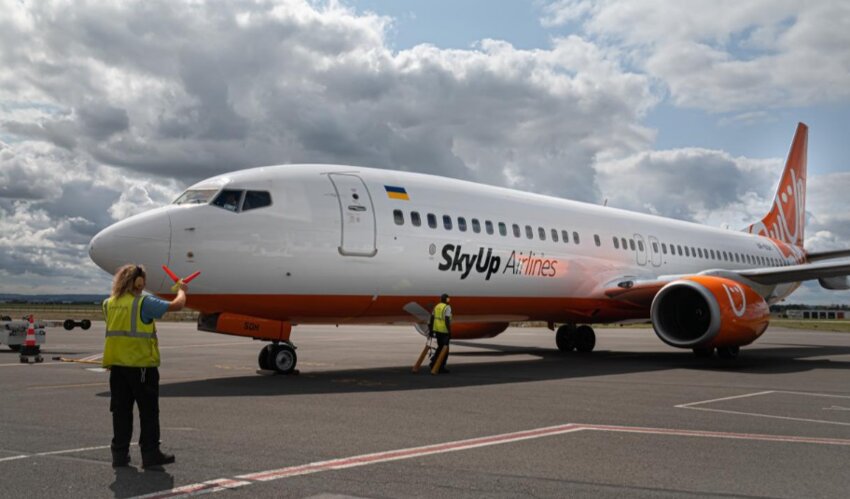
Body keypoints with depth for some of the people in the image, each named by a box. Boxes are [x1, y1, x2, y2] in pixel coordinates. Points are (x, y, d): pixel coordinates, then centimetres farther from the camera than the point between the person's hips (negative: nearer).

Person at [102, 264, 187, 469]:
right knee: (148, 412, 5)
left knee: (121, 411, 12)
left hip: (117, 366, 5)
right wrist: (181, 290, 10)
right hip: (142, 366, -5)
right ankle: (150, 454, 8)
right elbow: (177, 305, -10)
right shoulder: (144, 303, -13)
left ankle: (120, 454, 16)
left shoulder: (109, 304, 4)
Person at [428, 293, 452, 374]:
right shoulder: (447, 307, -12)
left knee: (440, 347, 20)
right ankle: (441, 367, 5)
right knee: (445, 349, 3)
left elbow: (432, 318, 9)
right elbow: (447, 320, -21)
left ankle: (433, 362, 9)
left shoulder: (437, 306, 9)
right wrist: (450, 332, -18)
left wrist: (431, 330, 14)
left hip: (437, 330, 7)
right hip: (444, 330, -7)